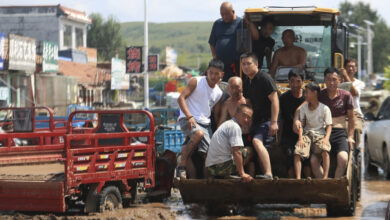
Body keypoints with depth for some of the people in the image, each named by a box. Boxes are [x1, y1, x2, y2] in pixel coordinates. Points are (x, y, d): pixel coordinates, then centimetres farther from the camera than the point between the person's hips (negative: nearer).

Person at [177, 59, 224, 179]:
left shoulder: (219, 93, 15)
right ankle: (182, 165, -26)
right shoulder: (196, 82, -1)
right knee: (199, 133, -37)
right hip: (187, 119, -6)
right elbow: (181, 98, -9)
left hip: (205, 123, 6)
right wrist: (189, 116, -21)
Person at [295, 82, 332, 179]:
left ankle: (325, 177, -37)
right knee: (297, 152, -25)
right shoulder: (303, 107, 11)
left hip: (320, 135, -2)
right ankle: (298, 178, -30)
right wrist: (300, 138, -11)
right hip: (307, 134, 3)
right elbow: (301, 124, 6)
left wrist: (326, 138, -17)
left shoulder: (324, 108, 2)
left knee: (325, 151, -34)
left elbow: (329, 126, 1)